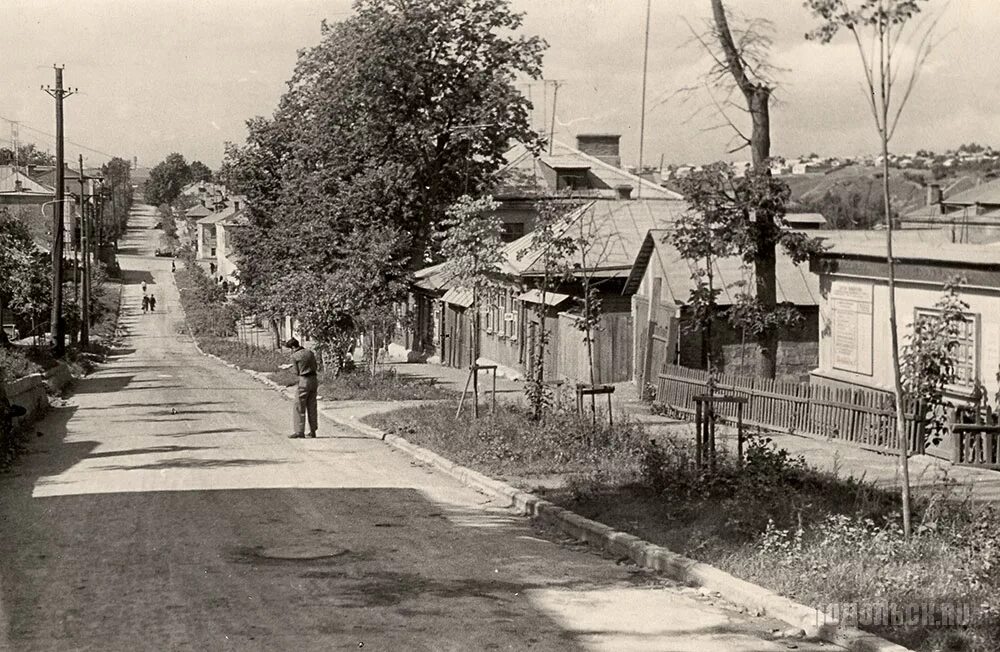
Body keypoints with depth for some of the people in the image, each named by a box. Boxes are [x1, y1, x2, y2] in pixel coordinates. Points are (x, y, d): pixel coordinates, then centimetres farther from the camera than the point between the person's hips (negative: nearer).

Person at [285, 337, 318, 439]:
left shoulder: (294, 356, -8)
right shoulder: (310, 353, 9)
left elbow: (297, 372, -5)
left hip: (304, 381, -6)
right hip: (314, 380, 6)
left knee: (299, 407, 1)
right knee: (312, 406, 13)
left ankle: (300, 431, -2)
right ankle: (312, 431, 15)